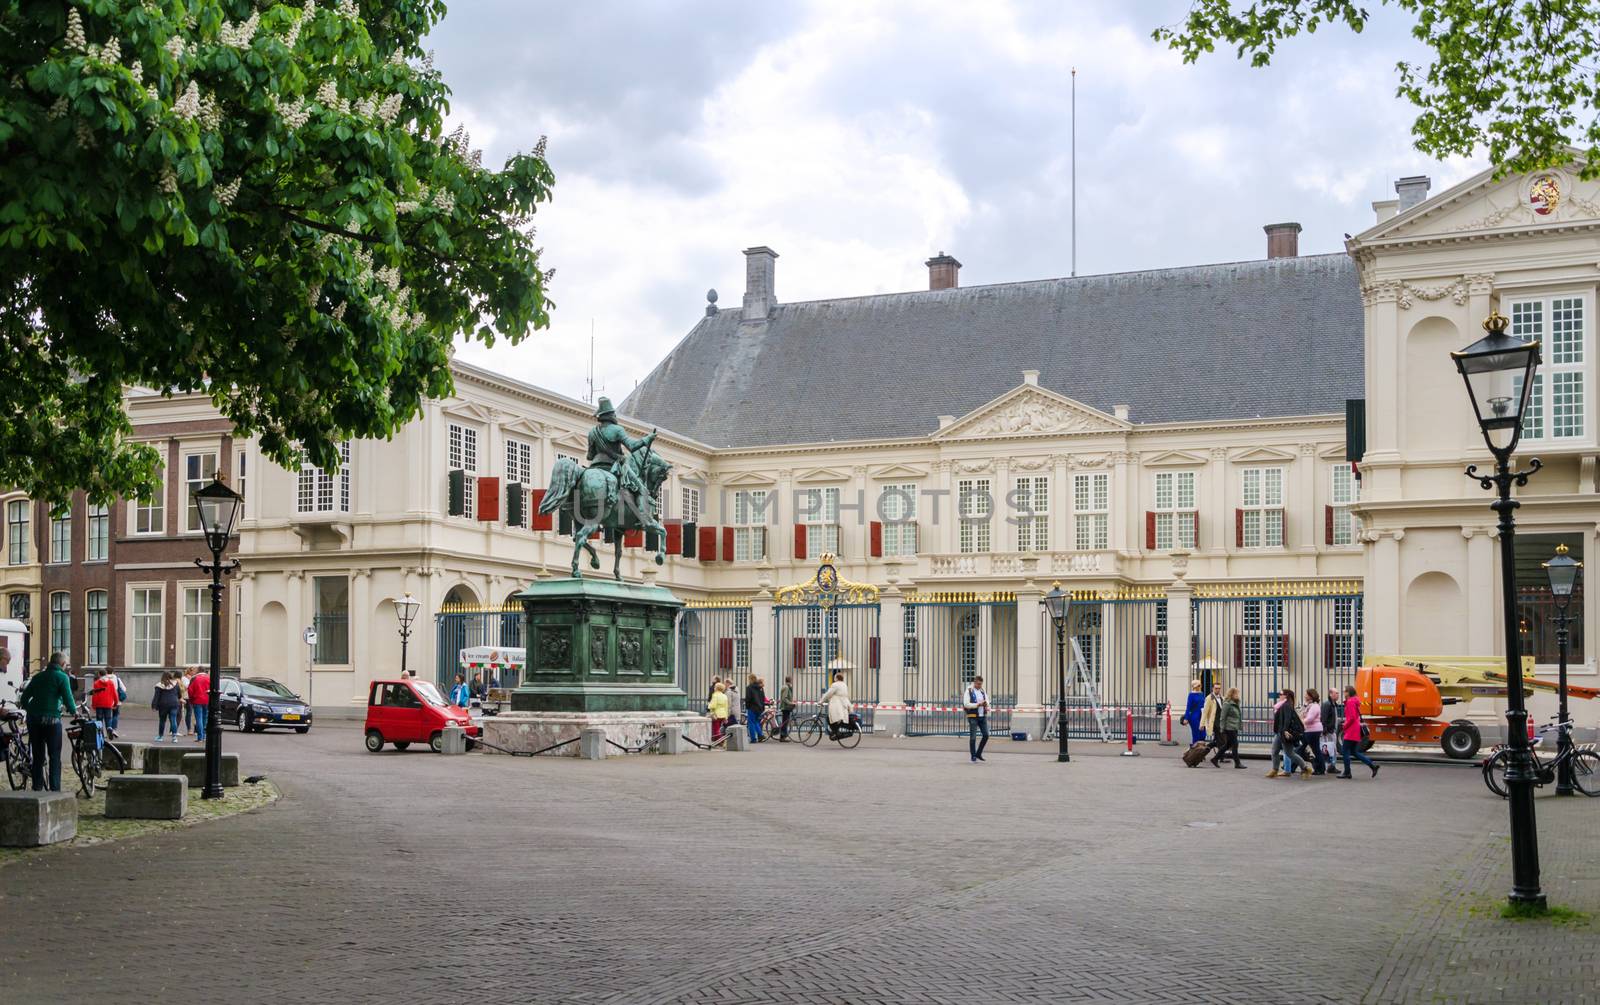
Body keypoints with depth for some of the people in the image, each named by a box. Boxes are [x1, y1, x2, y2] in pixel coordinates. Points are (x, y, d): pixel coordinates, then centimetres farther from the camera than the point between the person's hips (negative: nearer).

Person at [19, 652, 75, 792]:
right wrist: (73, 710, 9)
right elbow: (68, 700, -10)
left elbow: (23, 700, 14)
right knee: (54, 757, 2)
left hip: (33, 719, 5)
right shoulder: (62, 677, -3)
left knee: (37, 757, 11)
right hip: (51, 720, -5)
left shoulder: (38, 676, 14)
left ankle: (37, 788, 11)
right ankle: (55, 789, -1)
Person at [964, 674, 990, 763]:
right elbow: (966, 704, -14)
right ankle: (973, 757, 5)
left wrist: (986, 703, -10)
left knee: (986, 735, 0)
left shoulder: (983, 691, 10)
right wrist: (977, 704, -20)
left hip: (983, 716, 6)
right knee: (973, 737, -3)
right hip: (973, 716, -6)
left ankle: (978, 754, 15)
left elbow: (987, 701, 14)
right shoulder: (969, 691, -7)